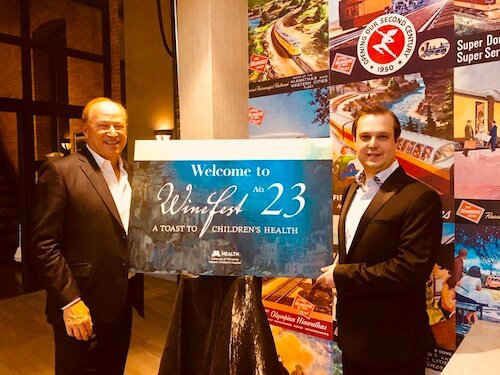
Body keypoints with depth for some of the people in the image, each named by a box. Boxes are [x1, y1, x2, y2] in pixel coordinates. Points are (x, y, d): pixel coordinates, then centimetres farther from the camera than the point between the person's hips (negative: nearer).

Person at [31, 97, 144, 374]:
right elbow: (45, 245, -14)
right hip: (82, 310, -6)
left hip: (122, 304, 6)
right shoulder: (60, 172, -11)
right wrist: (69, 302, -18)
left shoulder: (131, 175, 9)